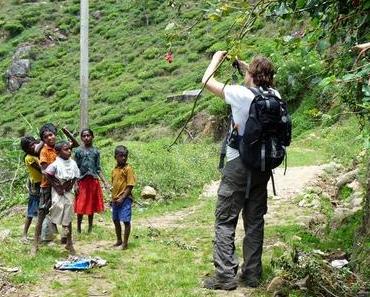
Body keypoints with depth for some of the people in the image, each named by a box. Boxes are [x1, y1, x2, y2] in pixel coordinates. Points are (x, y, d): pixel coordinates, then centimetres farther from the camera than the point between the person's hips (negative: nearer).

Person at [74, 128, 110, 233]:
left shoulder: (96, 151, 7)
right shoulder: (78, 151, 0)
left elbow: (98, 169, 9)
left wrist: (105, 182, 1)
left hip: (94, 181, 3)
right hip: (82, 181, -3)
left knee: (92, 205, 9)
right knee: (80, 206, -2)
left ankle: (90, 228, 20)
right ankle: (79, 229, 10)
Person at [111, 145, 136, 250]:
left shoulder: (128, 169, -10)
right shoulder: (114, 170, 10)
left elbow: (130, 186, -13)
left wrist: (122, 198, -17)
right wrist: (113, 198, 11)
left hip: (125, 199, -7)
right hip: (115, 199, 7)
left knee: (126, 221, -5)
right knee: (116, 220, 16)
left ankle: (125, 242, 5)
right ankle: (119, 240, 30)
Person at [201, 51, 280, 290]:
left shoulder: (242, 95, -15)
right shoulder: (274, 96, 0)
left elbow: (207, 81, -2)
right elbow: (263, 82, 26)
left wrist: (216, 59, 13)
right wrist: (245, 65, 26)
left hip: (239, 165, -5)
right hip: (263, 166, 6)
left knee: (225, 221, 0)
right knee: (255, 221, 12)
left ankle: (226, 275, -3)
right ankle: (252, 274, 16)